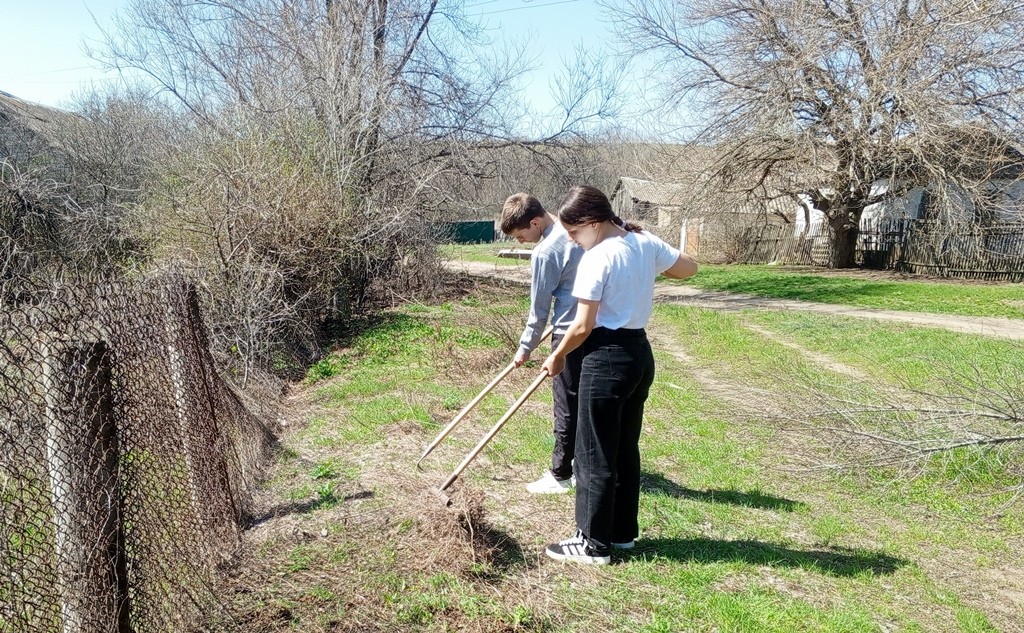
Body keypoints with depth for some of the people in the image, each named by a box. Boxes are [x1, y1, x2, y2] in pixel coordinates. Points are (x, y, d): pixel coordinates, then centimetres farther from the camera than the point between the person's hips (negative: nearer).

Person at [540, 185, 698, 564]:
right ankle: (623, 532, 30)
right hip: (640, 354, 9)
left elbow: (584, 326, -16)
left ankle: (594, 544, 13)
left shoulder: (597, 258, -17)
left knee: (595, 455, 3)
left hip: (607, 359, -9)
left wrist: (557, 356, 0)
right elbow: (688, 268, 20)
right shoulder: (646, 243, 5)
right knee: (625, 449, 18)